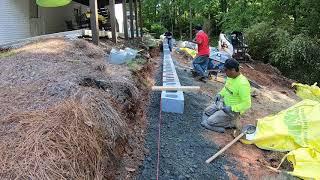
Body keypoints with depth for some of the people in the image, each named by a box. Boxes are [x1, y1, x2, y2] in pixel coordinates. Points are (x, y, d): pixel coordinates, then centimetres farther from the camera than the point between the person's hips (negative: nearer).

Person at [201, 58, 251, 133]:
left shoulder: (242, 84, -30)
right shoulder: (230, 76, -4)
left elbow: (247, 104, -28)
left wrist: (231, 108, -27)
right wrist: (220, 94, 1)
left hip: (233, 110, -9)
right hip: (224, 103, 9)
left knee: (210, 122, -12)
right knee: (206, 112, 11)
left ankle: (231, 123, 2)